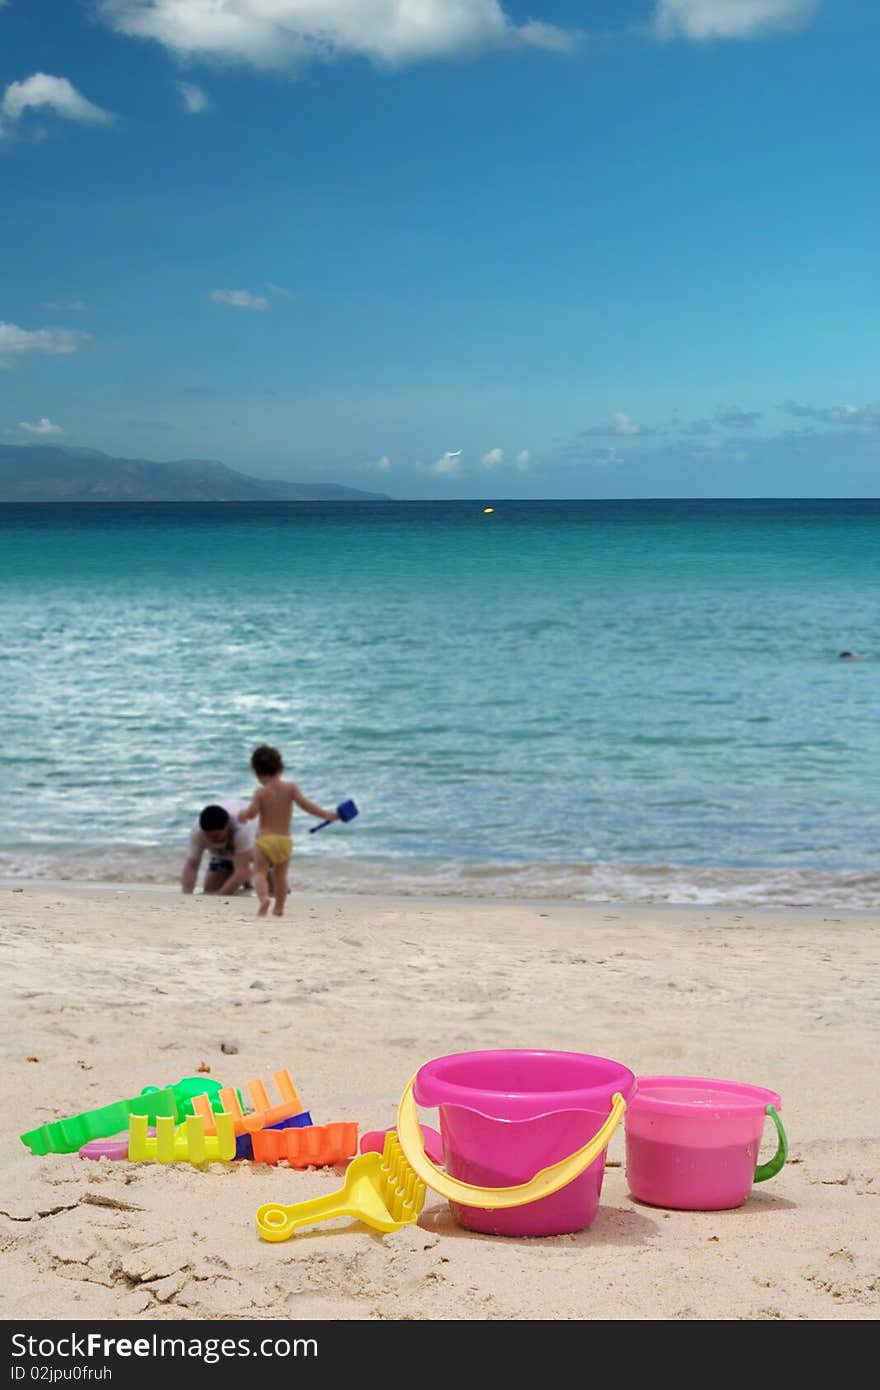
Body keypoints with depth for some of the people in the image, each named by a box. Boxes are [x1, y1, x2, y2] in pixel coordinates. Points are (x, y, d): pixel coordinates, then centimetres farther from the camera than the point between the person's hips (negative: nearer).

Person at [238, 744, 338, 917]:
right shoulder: (290, 788, 0)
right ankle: (279, 907, 20)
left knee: (259, 872, -5)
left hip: (265, 839, -3)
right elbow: (305, 804, -9)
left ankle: (264, 897, -32)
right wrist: (327, 815, -5)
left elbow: (251, 813, -16)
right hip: (285, 839, 3)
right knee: (280, 875, 18)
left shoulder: (260, 793, -5)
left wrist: (242, 815, 7)